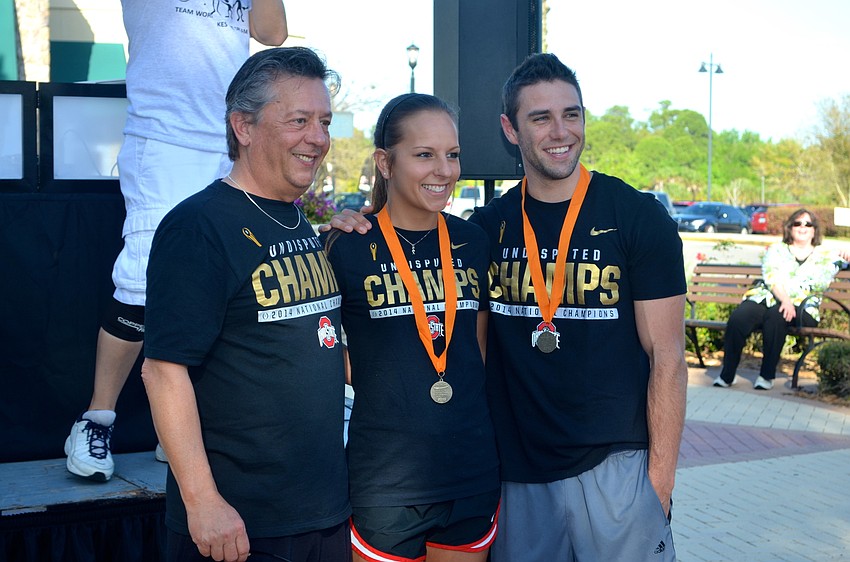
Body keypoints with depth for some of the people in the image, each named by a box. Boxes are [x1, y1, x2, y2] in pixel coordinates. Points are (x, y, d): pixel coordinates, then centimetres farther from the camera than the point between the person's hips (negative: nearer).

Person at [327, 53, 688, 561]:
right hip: (519, 471, 3)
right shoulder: (488, 227, 3)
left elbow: (667, 357, -5)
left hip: (615, 466, -3)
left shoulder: (638, 216, -5)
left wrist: (660, 478, -9)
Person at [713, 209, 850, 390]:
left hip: (801, 308, -1)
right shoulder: (776, 250, 19)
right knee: (738, 318, -31)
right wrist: (784, 299, -18)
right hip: (765, 299, 1)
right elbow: (771, 277, 1)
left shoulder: (825, 255, 21)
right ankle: (727, 374, -20)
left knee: (776, 316, -37)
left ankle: (767, 375, -25)